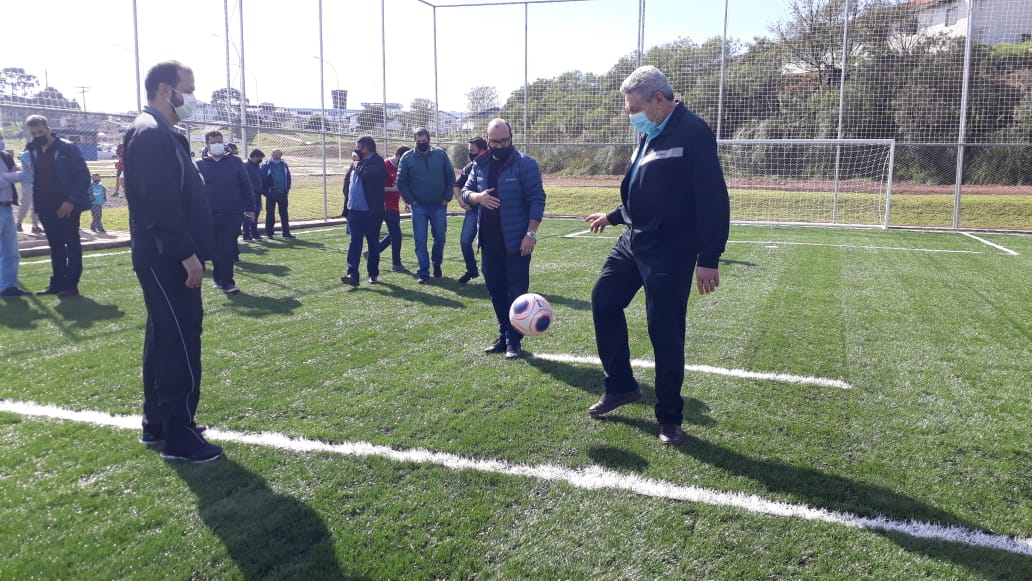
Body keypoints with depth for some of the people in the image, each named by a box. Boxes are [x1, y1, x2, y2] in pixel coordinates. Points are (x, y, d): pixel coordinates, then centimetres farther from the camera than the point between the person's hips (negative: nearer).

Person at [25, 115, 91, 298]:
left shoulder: (68, 148, -7)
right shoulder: (33, 152, 11)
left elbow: (83, 175, -11)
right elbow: (35, 178, 16)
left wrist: (71, 201, -17)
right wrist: (37, 203, 4)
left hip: (67, 206, -6)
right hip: (47, 208, 6)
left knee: (72, 244, 0)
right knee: (55, 246, 11)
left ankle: (71, 284, 3)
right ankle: (57, 283, 18)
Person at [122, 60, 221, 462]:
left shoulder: (161, 133, 18)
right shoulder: (151, 133, -15)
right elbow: (161, 204, -23)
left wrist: (186, 252, 19)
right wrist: (186, 254, -23)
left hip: (166, 259, 11)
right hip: (168, 260, -11)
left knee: (165, 338, 15)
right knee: (181, 343, -7)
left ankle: (156, 424, 26)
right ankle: (178, 436, 0)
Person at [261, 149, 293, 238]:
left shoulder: (284, 165, 7)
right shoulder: (266, 166, -3)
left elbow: (288, 177, 11)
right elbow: (262, 178, -3)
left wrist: (287, 188, 3)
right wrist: (266, 191, -8)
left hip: (283, 193, 3)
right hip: (271, 194, -3)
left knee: (284, 213, 7)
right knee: (270, 214, 3)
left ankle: (286, 232, 12)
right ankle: (269, 233, 9)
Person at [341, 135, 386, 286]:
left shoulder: (377, 162, -9)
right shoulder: (357, 162, 12)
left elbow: (365, 174, -27)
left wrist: (357, 162, -10)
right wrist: (348, 203, 19)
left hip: (372, 211, -6)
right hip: (354, 210, 6)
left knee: (373, 244, 6)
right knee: (354, 242, -3)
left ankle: (373, 273, 19)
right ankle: (352, 274, -7)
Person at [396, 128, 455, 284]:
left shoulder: (440, 154, 0)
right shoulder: (407, 158, -1)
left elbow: (450, 177, 4)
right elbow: (401, 182, 2)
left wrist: (447, 198, -1)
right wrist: (410, 200, -5)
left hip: (439, 206, 1)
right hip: (419, 207, -1)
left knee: (440, 237, 6)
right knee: (420, 240, -2)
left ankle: (436, 263, 31)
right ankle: (424, 272, 4)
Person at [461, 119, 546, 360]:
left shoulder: (525, 163, -9)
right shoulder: (480, 164, 8)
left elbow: (537, 199, -11)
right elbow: (465, 191, 12)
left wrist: (531, 233, -19)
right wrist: (477, 197, -13)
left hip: (516, 242, -6)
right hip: (489, 242, 6)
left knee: (516, 291, 0)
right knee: (495, 290, 12)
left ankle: (513, 340, 8)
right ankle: (504, 335, 25)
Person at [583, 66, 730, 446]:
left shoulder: (693, 133, -15)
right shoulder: (649, 136, 12)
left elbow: (713, 198, -20)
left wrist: (709, 258, -23)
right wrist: (614, 216, 27)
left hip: (670, 253, -9)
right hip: (634, 241, 9)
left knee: (665, 334, -1)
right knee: (604, 301, 13)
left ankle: (670, 418, 17)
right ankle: (620, 386, 29)